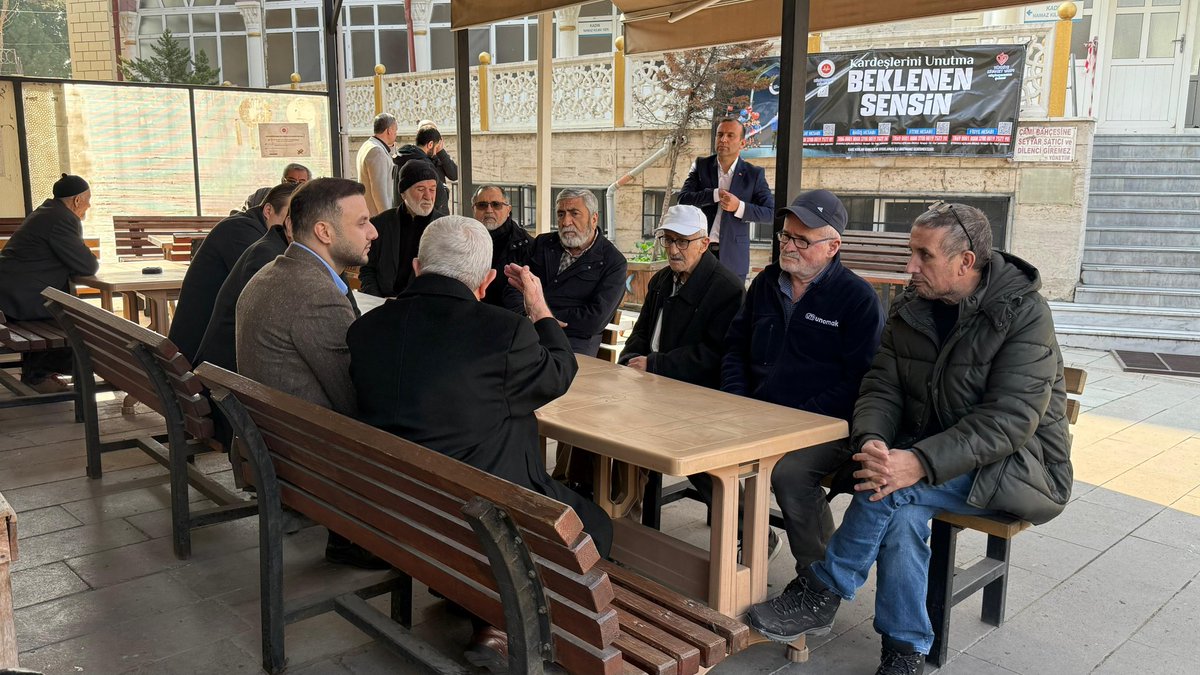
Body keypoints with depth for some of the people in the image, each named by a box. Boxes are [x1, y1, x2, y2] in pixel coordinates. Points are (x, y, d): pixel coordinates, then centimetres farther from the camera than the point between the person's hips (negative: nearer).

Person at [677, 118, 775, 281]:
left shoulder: (754, 174, 1)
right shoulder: (701, 165, 5)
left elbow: (771, 212, -3)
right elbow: (683, 199, -5)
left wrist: (740, 207, -17)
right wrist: (715, 195, -16)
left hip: (733, 256, -1)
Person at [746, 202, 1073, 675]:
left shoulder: (1024, 314, -15)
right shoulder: (911, 311, 2)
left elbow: (1010, 419, -24)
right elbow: (881, 389, -1)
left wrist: (920, 462, -36)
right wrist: (871, 442, -25)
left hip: (1017, 465, -4)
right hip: (930, 459, 5)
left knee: (895, 489, -30)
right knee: (903, 511, -29)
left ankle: (821, 592, -14)